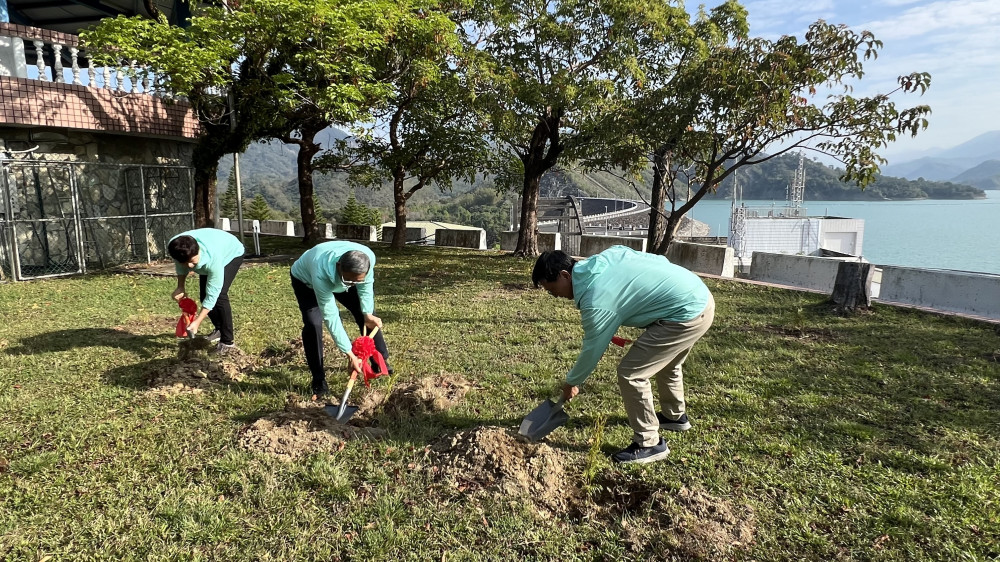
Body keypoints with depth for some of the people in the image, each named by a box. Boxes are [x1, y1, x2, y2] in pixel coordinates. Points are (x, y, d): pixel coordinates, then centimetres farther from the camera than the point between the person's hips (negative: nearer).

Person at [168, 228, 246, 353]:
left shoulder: (213, 259, -46)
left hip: (232, 254, -6)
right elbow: (181, 266, -6)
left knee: (220, 295, -22)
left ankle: (228, 341, -13)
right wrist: (180, 287, -17)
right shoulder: (174, 248, -33)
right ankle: (219, 329, 29)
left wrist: (197, 322, -39)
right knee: (203, 296, 3)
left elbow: (212, 295, -37)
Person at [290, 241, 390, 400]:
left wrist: (368, 314, -23)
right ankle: (319, 382, -10)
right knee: (313, 323, -22)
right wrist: (349, 354, -40)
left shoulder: (368, 258, -38)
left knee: (367, 316, 1)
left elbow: (366, 285, -14)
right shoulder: (321, 275, -48)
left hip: (337, 279, 4)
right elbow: (331, 317, -42)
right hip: (306, 280, -4)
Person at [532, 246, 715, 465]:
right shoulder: (603, 257, 4)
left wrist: (571, 382, 10)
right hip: (700, 297, 10)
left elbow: (592, 350, -6)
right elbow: (658, 259, 11)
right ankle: (675, 416, 53)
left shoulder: (596, 302, -20)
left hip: (688, 315, -10)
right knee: (665, 361, 31)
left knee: (630, 373, -5)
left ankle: (649, 444, 10)